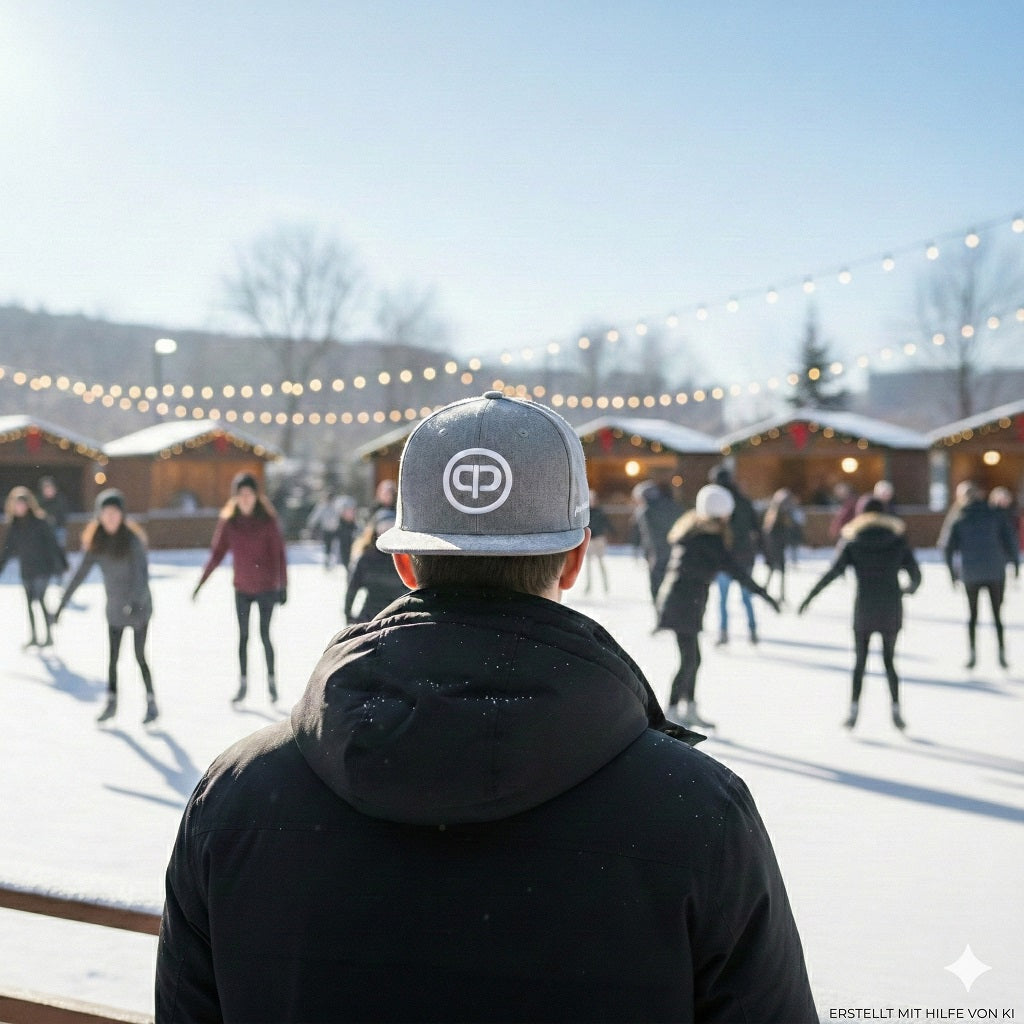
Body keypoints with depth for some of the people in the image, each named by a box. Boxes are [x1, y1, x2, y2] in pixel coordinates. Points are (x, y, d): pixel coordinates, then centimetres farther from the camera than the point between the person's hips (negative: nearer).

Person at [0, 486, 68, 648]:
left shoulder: (39, 520, -11)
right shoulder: (14, 524, 5)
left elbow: (52, 542, -10)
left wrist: (61, 564, -10)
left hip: (42, 568, -6)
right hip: (26, 569, 6)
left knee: (40, 600, -12)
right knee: (29, 603, 10)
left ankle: (49, 635, -3)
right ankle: (34, 636, 20)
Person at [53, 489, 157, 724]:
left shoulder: (133, 539, -16)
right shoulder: (97, 542, -1)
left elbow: (141, 571, -23)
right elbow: (80, 573, 2)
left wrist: (136, 601, -36)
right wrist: (63, 602, 1)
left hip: (139, 606, -5)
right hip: (115, 606, 5)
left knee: (140, 656, -1)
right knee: (112, 657, 10)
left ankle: (151, 703, 10)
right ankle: (111, 702, 21)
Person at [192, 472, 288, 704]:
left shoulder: (267, 519, -9)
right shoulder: (228, 521, -3)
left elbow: (278, 553, -7)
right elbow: (216, 554, 2)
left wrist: (283, 585, -9)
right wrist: (200, 583, -1)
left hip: (266, 587, -3)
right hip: (241, 588, 3)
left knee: (265, 635, -3)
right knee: (243, 636, 9)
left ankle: (272, 680, 15)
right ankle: (243, 684, 18)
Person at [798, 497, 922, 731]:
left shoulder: (852, 540, 0)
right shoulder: (898, 539, 4)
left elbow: (833, 571, -8)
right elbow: (915, 574, 3)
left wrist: (810, 596, -6)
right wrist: (909, 589, 25)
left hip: (864, 608, -1)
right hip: (891, 608, 1)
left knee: (859, 661, 8)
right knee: (889, 661, 11)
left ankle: (854, 712, 3)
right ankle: (896, 711, 5)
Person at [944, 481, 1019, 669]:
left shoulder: (959, 519, -1)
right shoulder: (996, 514, -2)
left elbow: (948, 548, -2)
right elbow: (1010, 540, -3)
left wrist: (953, 572, 9)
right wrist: (1015, 563, 7)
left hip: (970, 574, 0)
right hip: (996, 572, 0)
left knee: (972, 613, 14)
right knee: (997, 613, 11)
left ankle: (972, 654, 9)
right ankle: (1002, 653, 6)